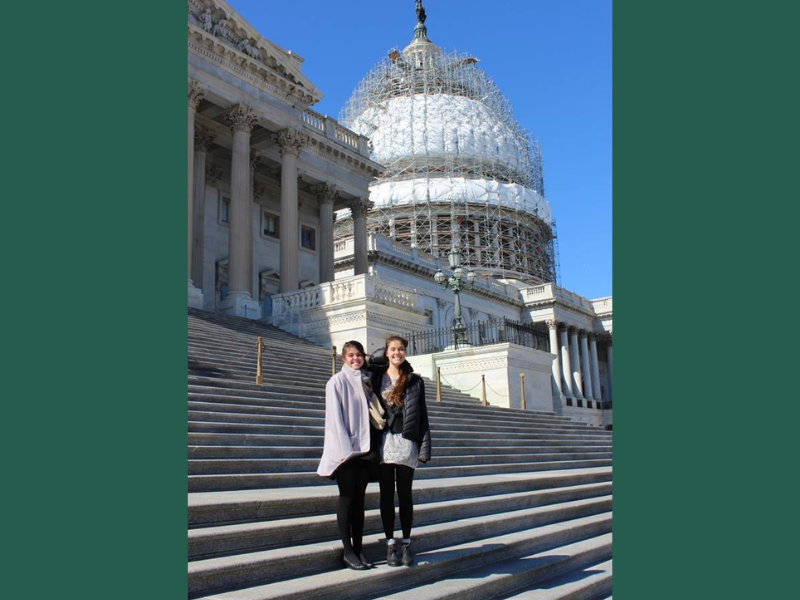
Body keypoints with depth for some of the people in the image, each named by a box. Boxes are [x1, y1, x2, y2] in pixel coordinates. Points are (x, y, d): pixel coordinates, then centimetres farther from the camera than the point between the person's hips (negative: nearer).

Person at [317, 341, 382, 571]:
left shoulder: (363, 382, 14)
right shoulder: (337, 382, -4)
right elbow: (335, 417, -10)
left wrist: (370, 446, 8)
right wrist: (346, 449, -15)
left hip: (364, 448, 6)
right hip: (345, 449, -6)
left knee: (359, 500, 8)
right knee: (347, 499, -1)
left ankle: (358, 550, 13)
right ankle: (348, 552, 5)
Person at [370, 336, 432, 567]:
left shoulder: (415, 381, 6)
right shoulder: (376, 378, 6)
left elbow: (422, 416, 4)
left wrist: (425, 447, -2)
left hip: (406, 442, 0)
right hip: (383, 441, 0)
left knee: (405, 495, 6)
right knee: (387, 495, 6)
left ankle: (406, 543, 16)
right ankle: (390, 544, 13)